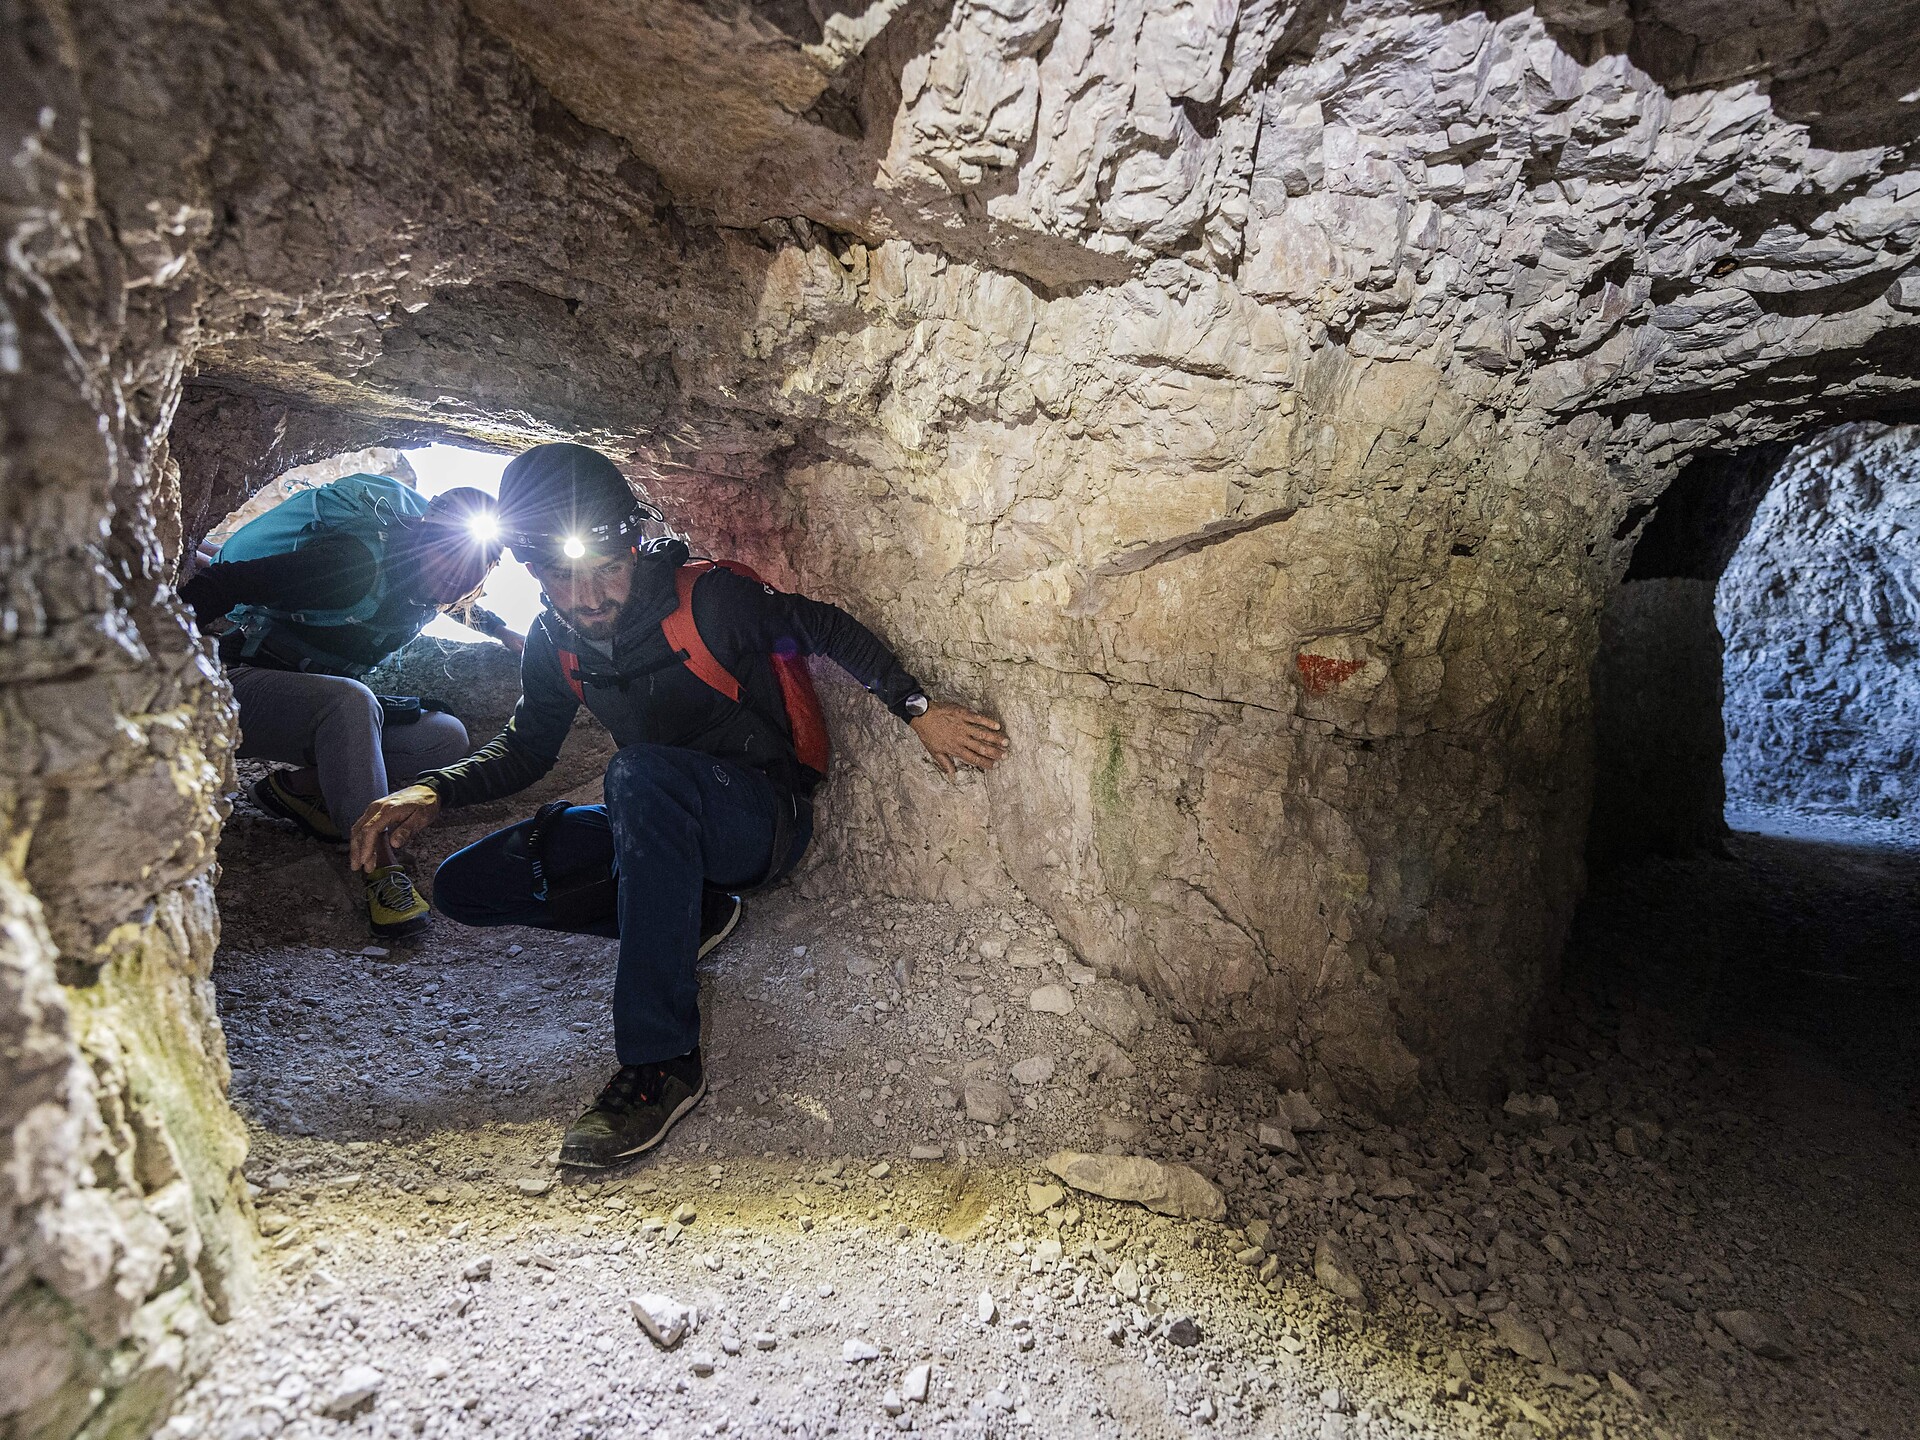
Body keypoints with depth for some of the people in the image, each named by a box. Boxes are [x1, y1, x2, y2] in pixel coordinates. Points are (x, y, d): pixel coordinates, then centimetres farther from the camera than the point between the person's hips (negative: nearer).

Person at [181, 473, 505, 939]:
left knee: (447, 738, -12)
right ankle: (382, 870, -35)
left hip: (322, 708, 7)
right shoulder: (354, 563, -26)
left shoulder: (420, 596, -2)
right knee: (350, 701, -39)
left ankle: (297, 786, -2)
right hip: (240, 686, -7)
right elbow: (216, 585, -28)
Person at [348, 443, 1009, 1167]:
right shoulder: (554, 643, -1)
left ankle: (660, 1065, -34)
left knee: (642, 773, -40)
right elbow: (524, 749, 10)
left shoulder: (706, 597, -18)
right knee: (461, 887, -2)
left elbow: (831, 630, -11)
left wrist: (917, 709, -22)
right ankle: (694, 913, -1)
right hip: (659, 824, 7)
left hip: (766, 820, -6)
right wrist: (434, 791, -9)